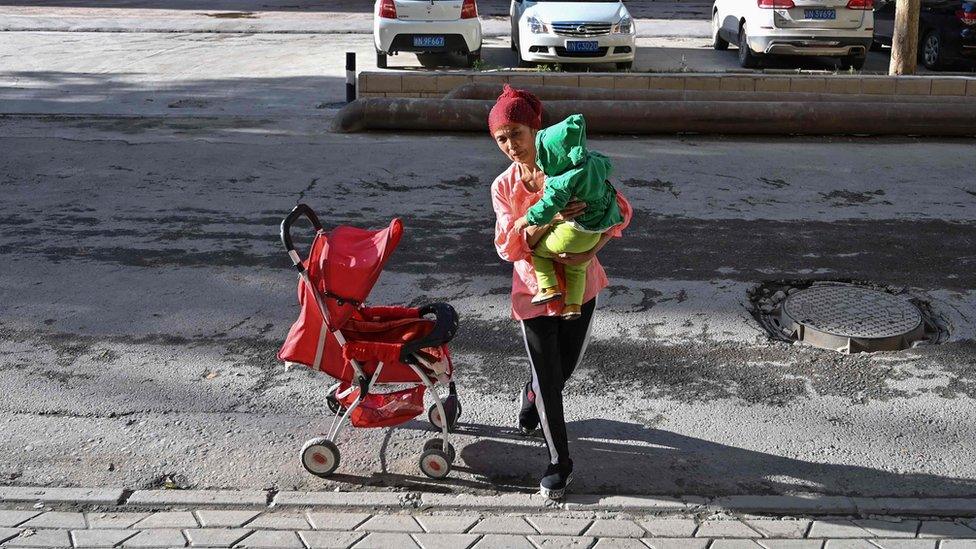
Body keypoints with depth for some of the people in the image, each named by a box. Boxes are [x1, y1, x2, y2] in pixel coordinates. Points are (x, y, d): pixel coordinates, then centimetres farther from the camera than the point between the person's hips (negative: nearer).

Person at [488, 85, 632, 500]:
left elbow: (620, 210, -7)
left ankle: (531, 397, 52)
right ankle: (559, 462, 18)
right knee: (548, 379, 2)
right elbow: (509, 247, -11)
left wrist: (589, 252, -22)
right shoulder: (503, 187, -5)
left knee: (568, 364, 18)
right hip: (534, 290, 0)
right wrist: (548, 220, -29)